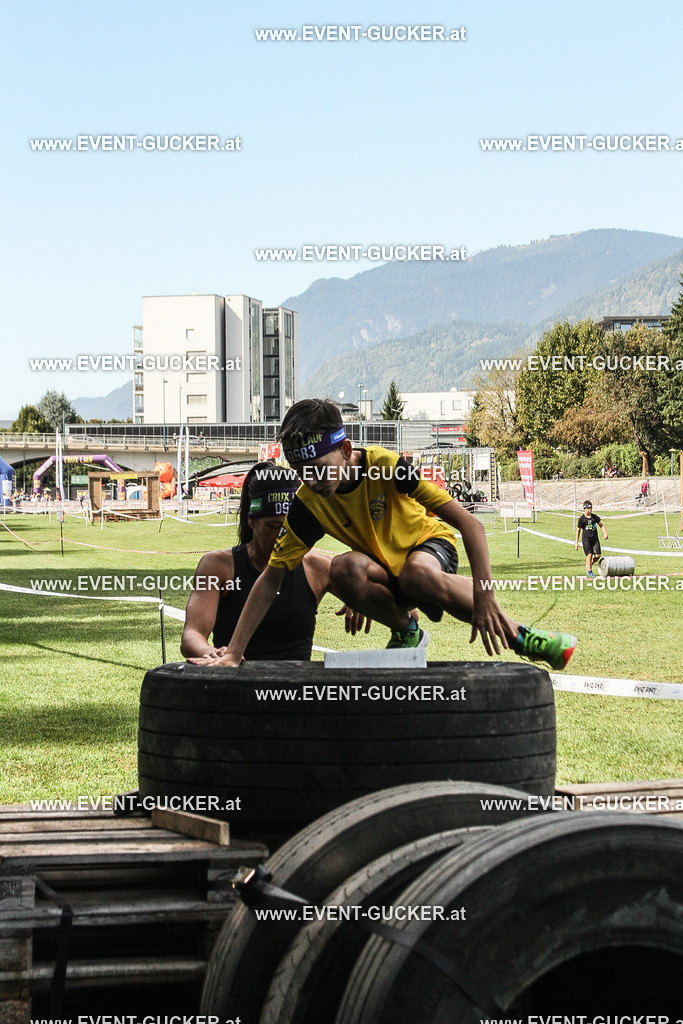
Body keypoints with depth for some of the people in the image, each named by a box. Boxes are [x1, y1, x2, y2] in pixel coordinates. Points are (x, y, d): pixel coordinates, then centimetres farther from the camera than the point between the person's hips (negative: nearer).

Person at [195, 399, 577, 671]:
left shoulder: (387, 466, -28)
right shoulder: (308, 503, -18)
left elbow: (470, 525, -28)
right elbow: (272, 577, -15)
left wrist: (484, 599, -37)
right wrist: (233, 653, -24)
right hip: (384, 572, 3)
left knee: (416, 573, -40)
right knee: (345, 569, -33)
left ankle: (517, 634, -23)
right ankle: (406, 631, -6)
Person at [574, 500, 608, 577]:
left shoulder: (595, 517, 6)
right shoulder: (582, 519, -4)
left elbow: (601, 525, 17)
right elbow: (578, 530, 2)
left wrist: (605, 533, 0)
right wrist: (576, 542, 0)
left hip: (595, 538, 4)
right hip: (586, 539, -4)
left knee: (597, 555, -3)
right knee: (589, 554, -14)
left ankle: (589, 564, 25)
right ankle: (589, 571, -1)